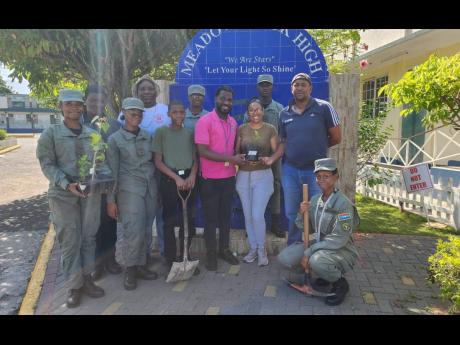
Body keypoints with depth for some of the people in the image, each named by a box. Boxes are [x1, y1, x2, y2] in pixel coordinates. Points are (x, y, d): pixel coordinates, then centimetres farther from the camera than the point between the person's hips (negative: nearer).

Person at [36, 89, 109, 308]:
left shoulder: (92, 133, 10)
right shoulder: (51, 133, 0)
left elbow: (101, 159, 12)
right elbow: (47, 164, -5)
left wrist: (106, 176, -9)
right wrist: (67, 184, -18)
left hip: (91, 192, 3)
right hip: (63, 194, -3)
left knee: (89, 237, 11)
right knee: (69, 241, 2)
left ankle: (86, 278, 27)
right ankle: (73, 286, 16)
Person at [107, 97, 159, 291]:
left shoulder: (147, 136, 11)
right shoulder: (115, 139, -1)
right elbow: (112, 170, -2)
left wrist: (157, 188, 11)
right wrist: (111, 199, -4)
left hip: (150, 188, 4)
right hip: (129, 189, -4)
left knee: (146, 231, 5)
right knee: (134, 232, -9)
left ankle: (141, 265, 21)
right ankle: (130, 270, 10)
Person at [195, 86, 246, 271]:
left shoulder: (233, 122, 8)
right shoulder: (205, 121, -12)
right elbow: (203, 151, -19)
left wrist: (238, 157, 0)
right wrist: (231, 159, -21)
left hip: (229, 176, 6)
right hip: (210, 178, -5)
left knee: (226, 215, 15)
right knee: (211, 217, 7)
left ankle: (225, 249, 30)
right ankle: (211, 253, 22)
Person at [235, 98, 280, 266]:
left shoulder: (270, 129, 1)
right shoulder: (241, 129, 6)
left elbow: (276, 152, 2)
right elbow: (236, 152, 8)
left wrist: (270, 159, -18)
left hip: (263, 175, -2)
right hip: (243, 175, 3)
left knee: (257, 215, -9)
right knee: (248, 215, 8)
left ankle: (261, 250, 13)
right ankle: (252, 248, 25)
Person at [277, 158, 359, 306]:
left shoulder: (343, 203, -19)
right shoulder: (315, 199, 0)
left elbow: (339, 239, -24)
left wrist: (309, 252, -24)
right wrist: (302, 214, -15)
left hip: (341, 250, -6)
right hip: (319, 245, 7)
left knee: (317, 260, -37)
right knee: (285, 257, -8)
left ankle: (340, 283, -3)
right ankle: (323, 275, 13)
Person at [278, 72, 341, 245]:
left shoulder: (323, 108, -6)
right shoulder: (284, 114, 6)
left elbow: (336, 138, -2)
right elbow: (284, 142, 9)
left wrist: (316, 147, 6)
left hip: (316, 170, -3)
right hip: (290, 170, 4)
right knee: (292, 214, 14)